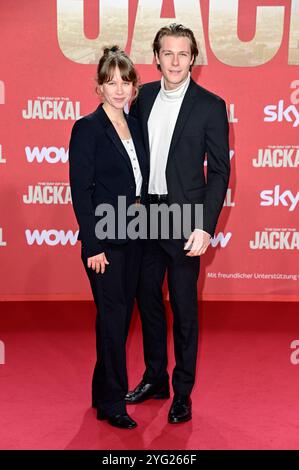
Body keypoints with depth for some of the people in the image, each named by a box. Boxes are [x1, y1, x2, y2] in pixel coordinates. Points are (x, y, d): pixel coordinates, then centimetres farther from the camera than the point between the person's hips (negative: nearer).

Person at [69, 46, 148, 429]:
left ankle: (104, 389, 31)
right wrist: (93, 246, -16)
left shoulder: (135, 126, 9)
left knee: (121, 315, 14)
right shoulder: (87, 128, -10)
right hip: (105, 239, -7)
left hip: (133, 236, 7)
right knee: (112, 317, 0)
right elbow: (80, 190, -14)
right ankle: (112, 403, 14)